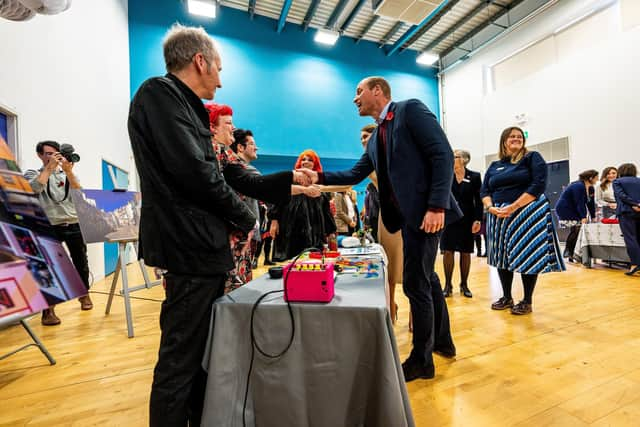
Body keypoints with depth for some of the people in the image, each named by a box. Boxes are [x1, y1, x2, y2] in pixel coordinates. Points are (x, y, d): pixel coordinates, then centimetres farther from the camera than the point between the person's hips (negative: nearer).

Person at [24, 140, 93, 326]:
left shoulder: (67, 173, 14)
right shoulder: (32, 173, 8)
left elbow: (79, 192, -3)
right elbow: (34, 188, -15)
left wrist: (68, 171, -15)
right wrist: (49, 167, -13)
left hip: (74, 225, 2)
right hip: (50, 227, -2)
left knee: (80, 262, 10)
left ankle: (84, 294, 30)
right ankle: (48, 308, -4)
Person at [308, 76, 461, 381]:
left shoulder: (411, 109, -5)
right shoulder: (375, 139, 17)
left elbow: (443, 155, -14)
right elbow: (355, 174, 16)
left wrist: (437, 206, -22)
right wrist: (320, 178, 3)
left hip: (426, 211, -9)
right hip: (409, 214, 9)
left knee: (415, 283, -2)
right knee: (426, 278, 19)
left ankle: (422, 359, 18)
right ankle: (443, 341, 39)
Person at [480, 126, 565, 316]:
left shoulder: (532, 157, 2)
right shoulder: (494, 166, 14)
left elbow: (538, 185, -11)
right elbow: (484, 191, 9)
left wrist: (513, 207, -19)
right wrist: (490, 207, -11)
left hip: (527, 214, -4)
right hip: (499, 217, 5)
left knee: (528, 256, -2)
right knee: (502, 256, 7)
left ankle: (527, 301, 13)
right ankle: (507, 297, 21)